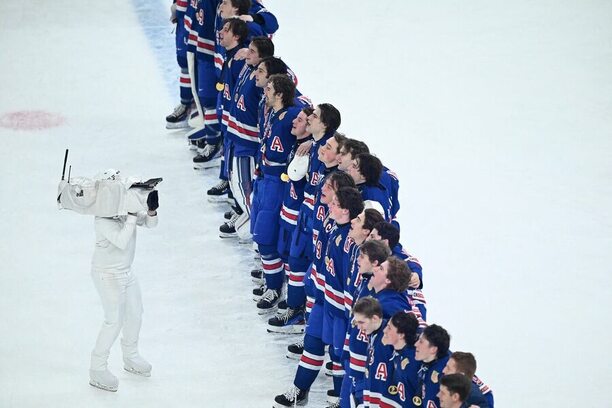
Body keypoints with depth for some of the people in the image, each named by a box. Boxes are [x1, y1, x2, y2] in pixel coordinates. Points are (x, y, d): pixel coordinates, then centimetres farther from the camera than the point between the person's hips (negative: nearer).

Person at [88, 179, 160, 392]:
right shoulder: (103, 219, -27)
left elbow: (149, 223, -2)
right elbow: (121, 241, -35)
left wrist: (151, 210, -24)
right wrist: (132, 215, -37)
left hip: (126, 271, 9)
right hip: (107, 275, -9)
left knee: (135, 314, 19)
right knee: (114, 321, -10)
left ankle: (130, 358, 40)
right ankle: (97, 370, -1)